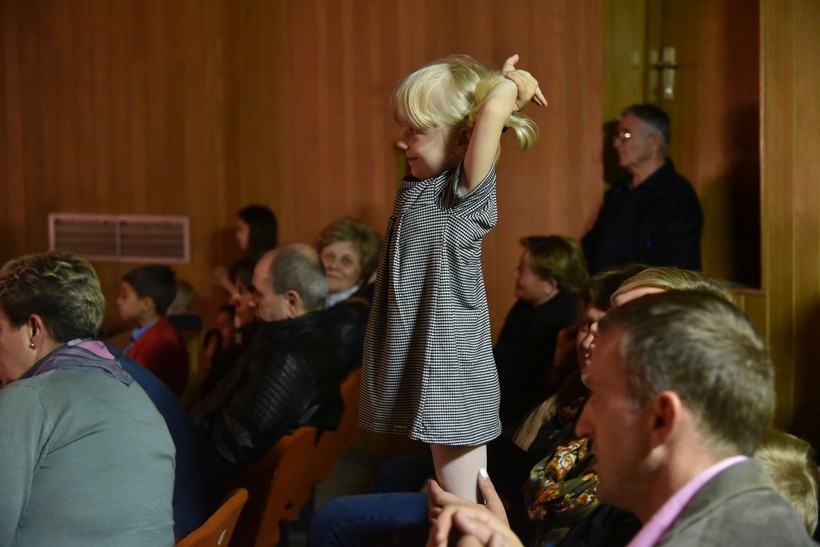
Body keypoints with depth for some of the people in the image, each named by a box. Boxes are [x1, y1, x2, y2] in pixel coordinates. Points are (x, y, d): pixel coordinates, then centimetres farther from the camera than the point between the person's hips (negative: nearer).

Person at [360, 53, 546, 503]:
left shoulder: (467, 190, -15)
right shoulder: (419, 183, 9)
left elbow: (493, 110, -26)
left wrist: (511, 84, -8)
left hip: (452, 369, -8)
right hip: (416, 364, 8)